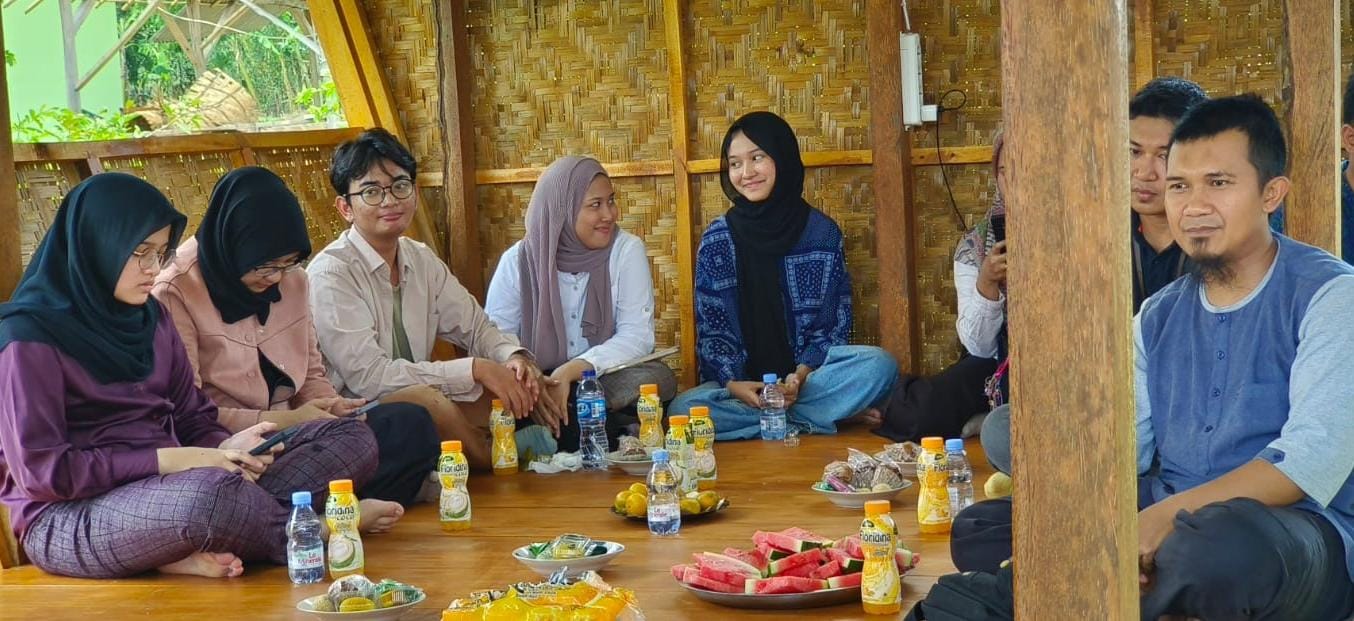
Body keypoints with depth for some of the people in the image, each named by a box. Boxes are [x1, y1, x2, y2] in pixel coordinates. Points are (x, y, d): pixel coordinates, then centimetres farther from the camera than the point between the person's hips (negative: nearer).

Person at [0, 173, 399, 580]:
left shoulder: (151, 317, 13)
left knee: (351, 439, -4)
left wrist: (225, 447, -9)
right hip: (71, 518, -8)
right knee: (209, 491, -41)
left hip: (168, 488, 8)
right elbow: (39, 469, -15)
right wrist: (168, 460, -19)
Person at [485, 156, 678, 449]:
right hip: (537, 385, 0)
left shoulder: (627, 250, -3)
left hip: (608, 382, 0)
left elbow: (637, 335, -10)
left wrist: (571, 371, -25)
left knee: (658, 378, -31)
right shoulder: (518, 260, -1)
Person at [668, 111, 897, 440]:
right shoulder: (717, 240, 2)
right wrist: (733, 384, -17)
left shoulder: (822, 233, 3)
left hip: (809, 372, 0)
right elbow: (710, 330, 2)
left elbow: (835, 324, 3)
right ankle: (821, 418, -23)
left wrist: (801, 375, -16)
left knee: (880, 365, -28)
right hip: (741, 382, 0)